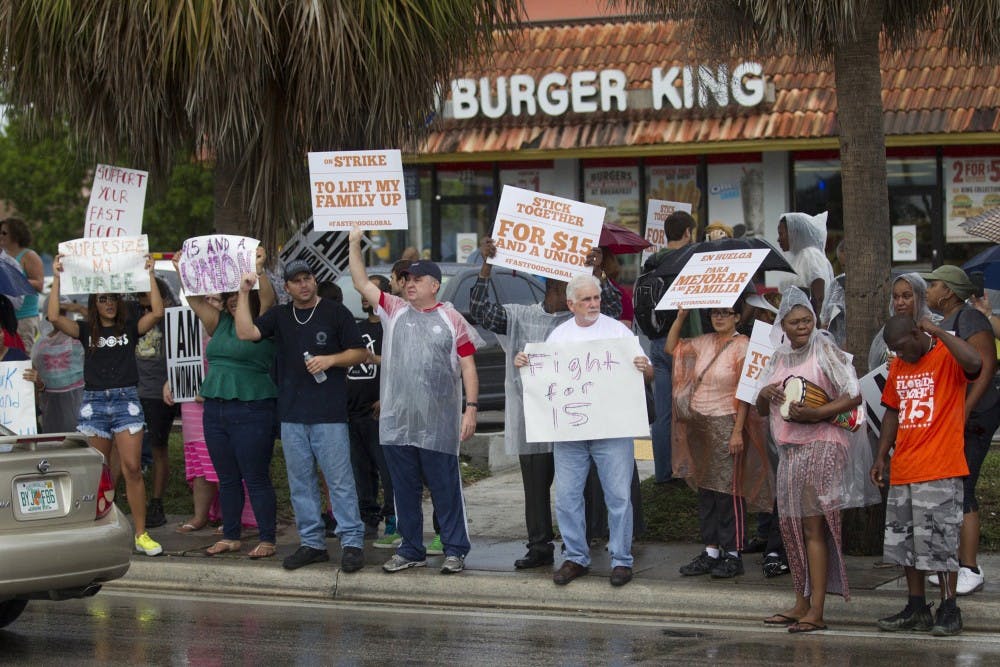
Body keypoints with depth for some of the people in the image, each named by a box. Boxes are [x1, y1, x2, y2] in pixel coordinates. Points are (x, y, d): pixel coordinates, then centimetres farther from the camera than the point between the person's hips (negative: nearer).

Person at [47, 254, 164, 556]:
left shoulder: (130, 326, 7)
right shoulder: (86, 330, 8)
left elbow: (157, 313, -9)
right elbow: (55, 317, -6)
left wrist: (149, 275, -8)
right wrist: (56, 278, -6)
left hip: (126, 400, -1)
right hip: (94, 402, 1)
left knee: (132, 468, -9)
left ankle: (141, 534, -7)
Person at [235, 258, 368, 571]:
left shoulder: (335, 312, 1)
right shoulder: (279, 316, 12)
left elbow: (360, 352, 2)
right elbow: (246, 332, -3)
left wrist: (330, 360, -13)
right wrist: (244, 293, -7)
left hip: (329, 413, -5)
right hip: (291, 413, 5)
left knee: (340, 480, -5)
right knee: (300, 482, 9)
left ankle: (352, 542, -1)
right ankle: (312, 542, 17)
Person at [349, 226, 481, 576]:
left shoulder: (452, 319, 0)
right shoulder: (395, 310, 10)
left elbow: (468, 367, -1)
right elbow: (362, 283, 8)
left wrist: (471, 408, -9)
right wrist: (354, 242, 1)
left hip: (439, 425, -4)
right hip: (396, 422, 4)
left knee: (445, 488, 1)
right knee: (404, 490, 10)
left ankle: (455, 550, 9)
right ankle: (411, 550, 20)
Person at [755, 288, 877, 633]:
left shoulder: (825, 351, -4)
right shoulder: (778, 358, 15)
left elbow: (853, 397, -11)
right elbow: (762, 411, 22)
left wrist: (815, 413, -22)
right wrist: (764, 395, -2)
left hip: (821, 446, -7)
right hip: (789, 449, 7)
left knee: (813, 527, -11)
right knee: (792, 527, 8)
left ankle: (817, 611, -12)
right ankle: (801, 604, 16)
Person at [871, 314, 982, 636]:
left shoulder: (947, 356, -9)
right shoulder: (899, 365, 14)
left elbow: (974, 363, -33)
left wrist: (938, 332, -23)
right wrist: (881, 456, 17)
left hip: (940, 471, -8)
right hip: (904, 471, 8)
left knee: (939, 540, -6)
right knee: (904, 541, 11)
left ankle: (949, 611, 3)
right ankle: (916, 609, 20)